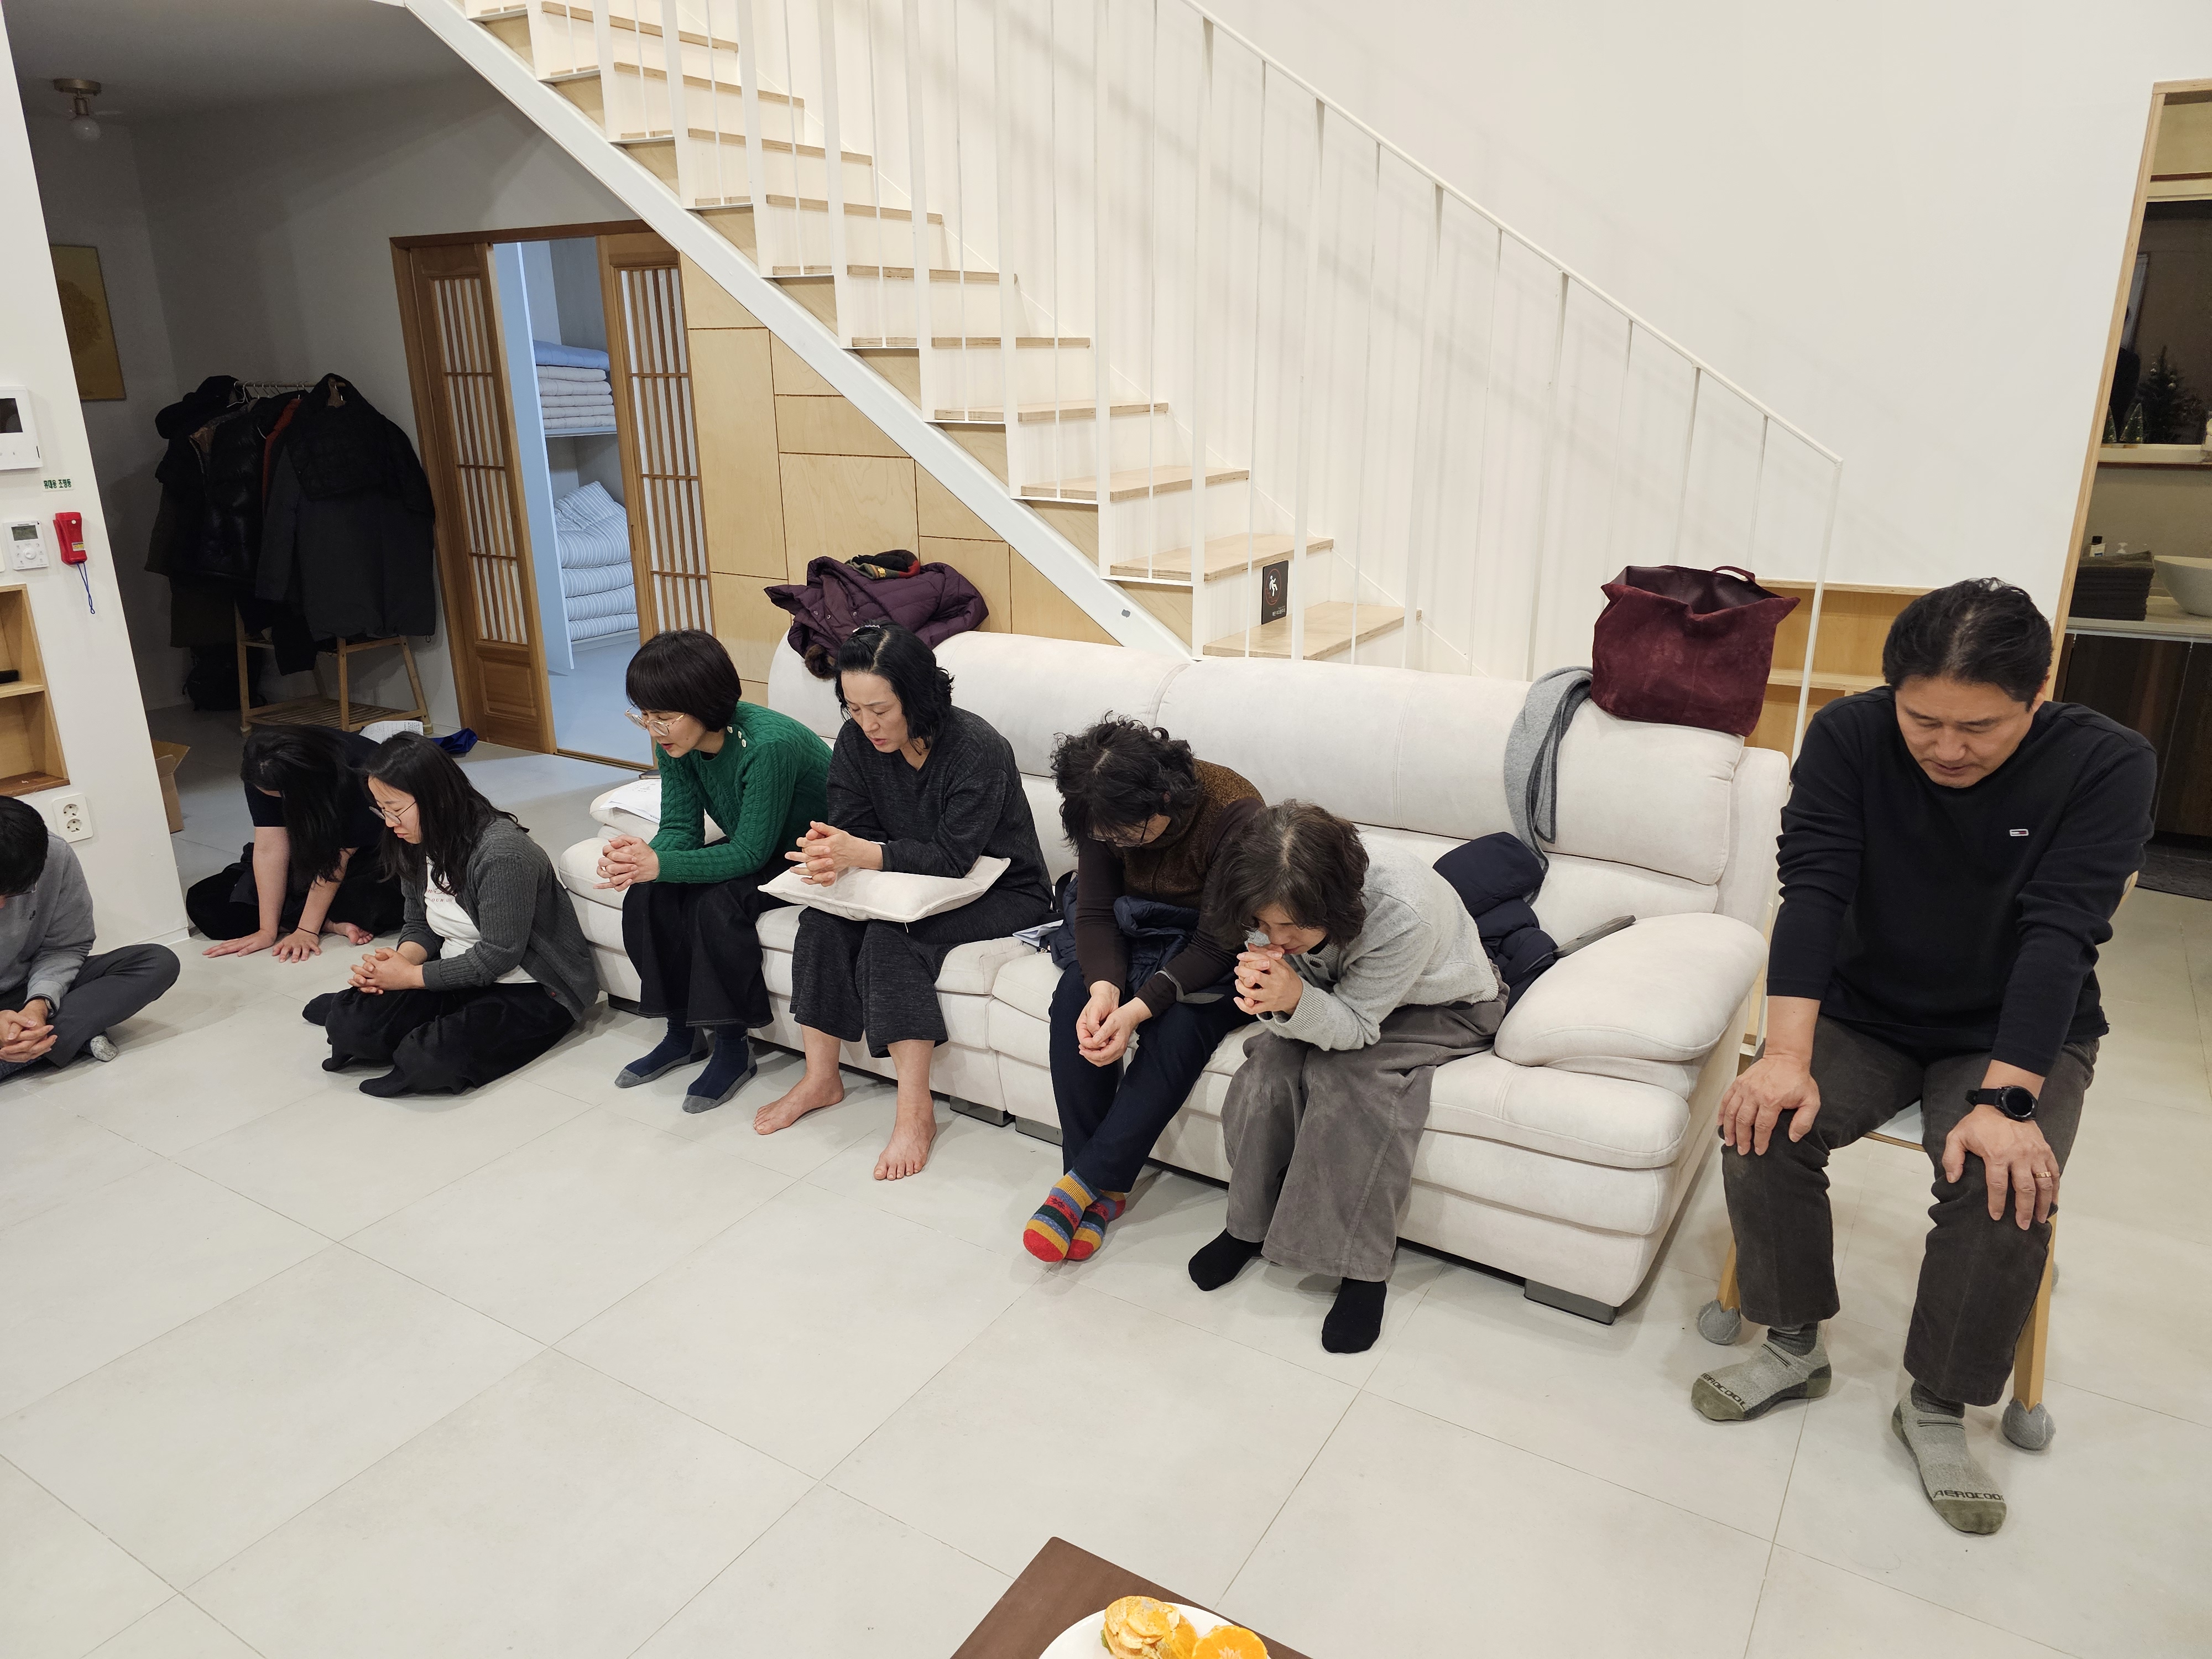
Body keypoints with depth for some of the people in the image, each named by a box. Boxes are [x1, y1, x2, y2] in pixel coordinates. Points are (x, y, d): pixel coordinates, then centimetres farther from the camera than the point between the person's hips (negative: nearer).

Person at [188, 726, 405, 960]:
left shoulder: (359, 776, -33)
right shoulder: (263, 774, -21)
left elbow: (337, 858, -27)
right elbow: (270, 848, -22)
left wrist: (306, 930, -26)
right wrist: (268, 930, -23)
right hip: (306, 858, 6)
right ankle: (333, 924, -17)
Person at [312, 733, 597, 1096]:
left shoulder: (502, 852, -24)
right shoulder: (418, 845, 3)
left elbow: (499, 956, -23)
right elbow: (420, 925, 12)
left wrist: (410, 976, -17)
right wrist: (399, 961, -11)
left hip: (532, 991, -7)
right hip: (458, 974, 7)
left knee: (430, 1059, -30)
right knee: (348, 1023, -17)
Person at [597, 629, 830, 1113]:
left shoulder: (768, 745, -34)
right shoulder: (678, 743, -10)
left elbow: (750, 853, -31)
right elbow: (681, 828, -8)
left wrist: (659, 864, -42)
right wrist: (640, 859, -31)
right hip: (751, 847, 8)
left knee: (718, 902, -30)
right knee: (646, 896, -12)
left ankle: (733, 1048, -13)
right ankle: (683, 1032, 5)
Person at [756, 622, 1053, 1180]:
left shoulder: (977, 748, -25)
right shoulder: (857, 742, -5)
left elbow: (953, 858, -27)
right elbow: (853, 827, -5)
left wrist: (863, 854, -39)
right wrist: (830, 854, -30)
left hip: (1002, 892, -6)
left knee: (892, 934, -31)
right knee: (824, 918, -20)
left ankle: (916, 1110, -25)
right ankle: (821, 1078, -6)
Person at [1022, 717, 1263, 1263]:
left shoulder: (1234, 814, -31)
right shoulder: (1105, 814, -15)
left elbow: (1217, 944, -28)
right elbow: (1095, 912, -12)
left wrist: (1139, 1008, -37)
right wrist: (1105, 986, -32)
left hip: (1220, 956, -4)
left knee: (1179, 1027, -32)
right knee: (1075, 995, -23)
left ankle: (1086, 1183, -18)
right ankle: (1104, 1189, -16)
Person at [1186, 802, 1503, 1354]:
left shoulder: (1402, 913, -41)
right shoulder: (1279, 906, -26)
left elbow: (1356, 1026, -30)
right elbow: (1296, 1018, -19)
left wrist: (1296, 1000, -51)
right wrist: (1270, 999, -43)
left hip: (1443, 1007, -4)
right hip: (1340, 994, 5)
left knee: (1348, 1077, -29)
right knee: (1270, 1062, -21)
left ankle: (1362, 1267, -15)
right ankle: (1250, 1224, 0)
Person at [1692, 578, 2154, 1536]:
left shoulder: (2106, 766, -17)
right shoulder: (1848, 736, -13)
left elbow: (2057, 937, -25)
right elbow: (1812, 890, -22)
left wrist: (2004, 1100, -35)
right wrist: (1787, 1056, -32)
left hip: (2019, 1036, -1)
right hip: (1863, 1015, 2)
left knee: (2005, 1187, -28)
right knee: (1763, 1124, -23)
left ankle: (1938, 1407, -2)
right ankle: (1795, 1347, 2)